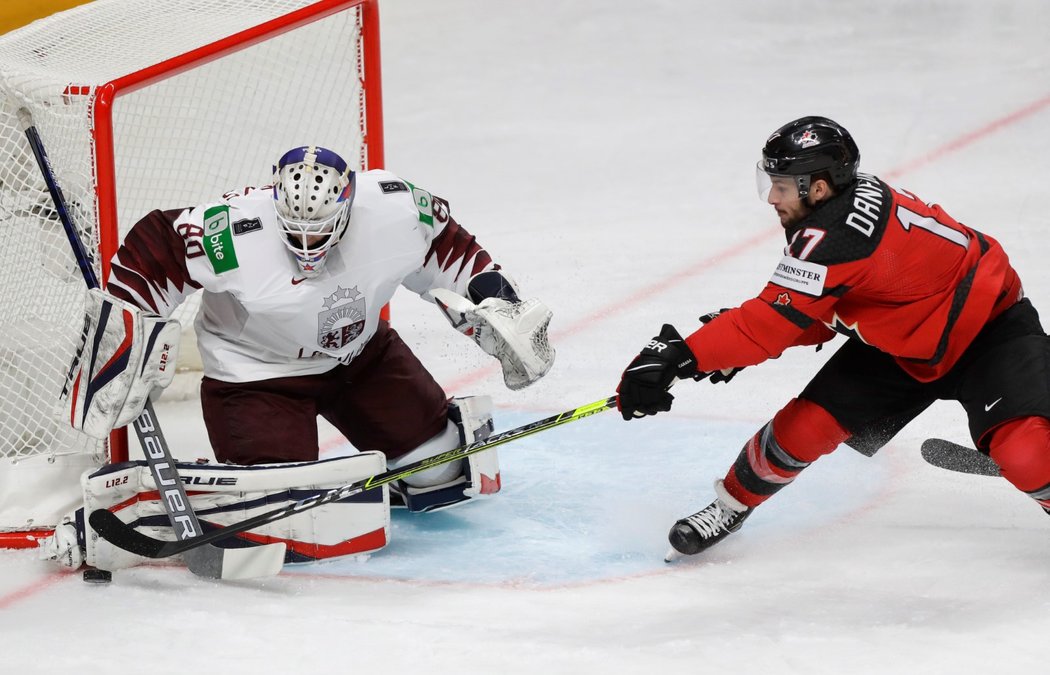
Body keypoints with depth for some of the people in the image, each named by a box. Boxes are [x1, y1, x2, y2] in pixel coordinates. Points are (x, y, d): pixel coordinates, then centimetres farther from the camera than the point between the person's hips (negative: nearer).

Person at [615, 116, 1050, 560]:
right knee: (806, 425, -1)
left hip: (991, 329, -9)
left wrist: (677, 356, -37)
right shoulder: (849, 203, -8)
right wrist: (734, 342, -8)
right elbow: (816, 314, 4)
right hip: (898, 340, 9)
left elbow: (771, 321, -36)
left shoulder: (835, 235, -35)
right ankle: (731, 506, 20)